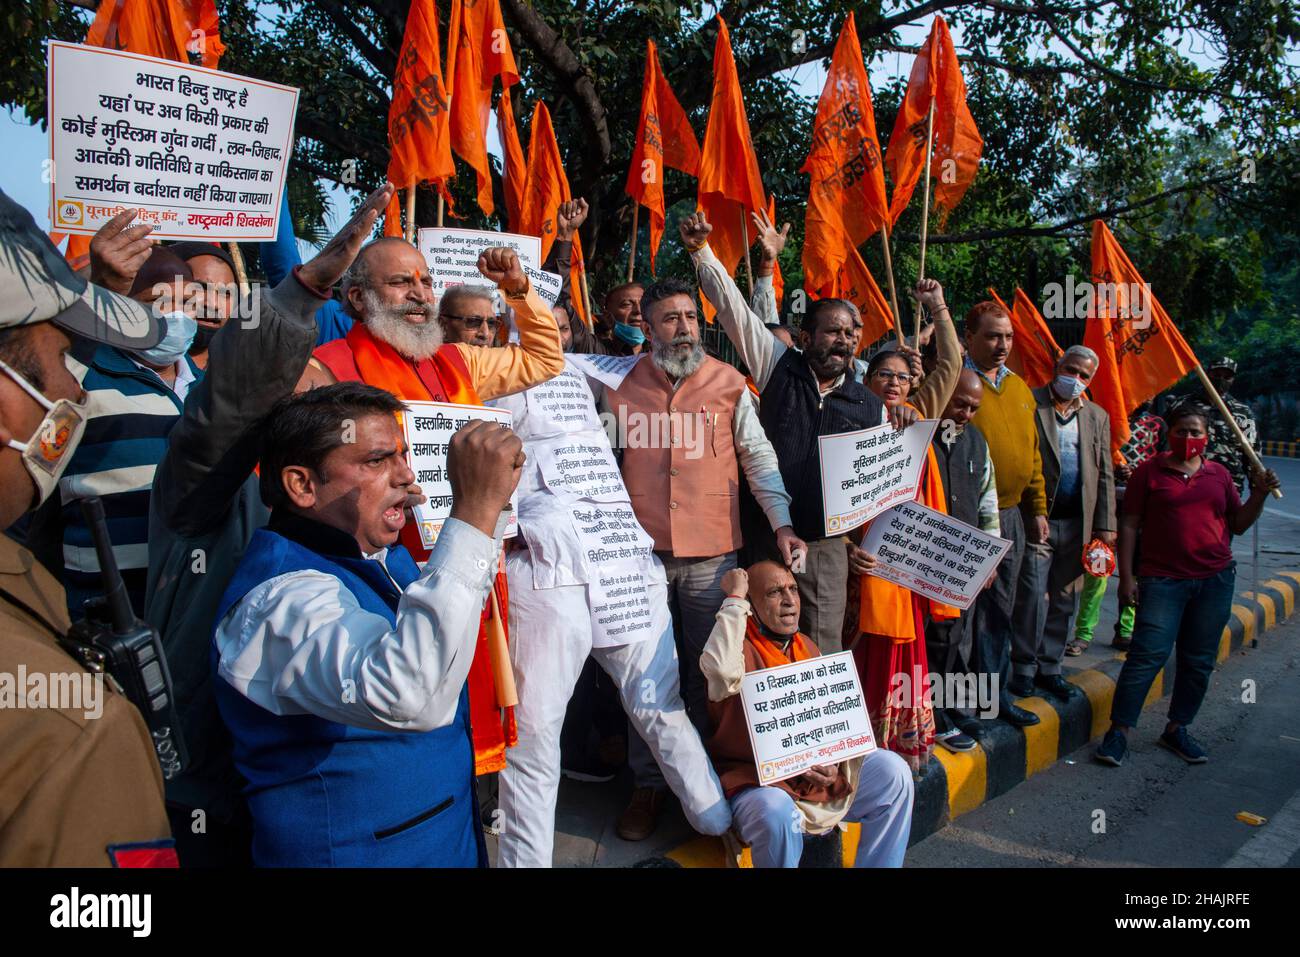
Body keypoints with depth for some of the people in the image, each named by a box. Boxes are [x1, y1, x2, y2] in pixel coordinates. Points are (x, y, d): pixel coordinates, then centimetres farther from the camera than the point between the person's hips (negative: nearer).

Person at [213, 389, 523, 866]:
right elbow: (408, 696, -46)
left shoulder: (379, 556, 3)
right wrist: (474, 509, -44)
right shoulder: (279, 599, -27)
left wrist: (491, 507, 10)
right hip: (359, 850, -9)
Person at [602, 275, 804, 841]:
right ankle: (649, 783, 23)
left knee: (709, 671, 8)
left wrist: (782, 523, -8)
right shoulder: (621, 385, 4)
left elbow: (758, 458, 3)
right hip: (642, 549, 1)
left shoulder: (729, 385, 2)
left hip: (713, 551, 0)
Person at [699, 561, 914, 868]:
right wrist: (735, 598, -24)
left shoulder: (807, 648, 13)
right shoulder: (739, 646, -10)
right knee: (775, 813, -37)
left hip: (819, 774, 6)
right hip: (759, 782, -6)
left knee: (891, 770, -8)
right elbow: (721, 669, -36)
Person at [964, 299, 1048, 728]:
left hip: (1012, 514, 7)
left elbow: (1032, 451, 18)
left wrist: (1038, 508, 16)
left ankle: (996, 692, 27)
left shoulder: (1019, 387, 14)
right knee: (978, 608, 0)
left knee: (1001, 604, 14)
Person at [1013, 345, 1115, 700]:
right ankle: (1024, 670, 11)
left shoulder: (1097, 416, 14)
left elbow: (1105, 475, 14)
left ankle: (1049, 667, 24)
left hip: (1077, 523, 5)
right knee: (1034, 598, -3)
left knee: (1065, 601, 12)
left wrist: (1105, 525, 7)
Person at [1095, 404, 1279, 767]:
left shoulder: (1219, 474, 12)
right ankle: (1118, 731, -3)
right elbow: (1129, 525, -1)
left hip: (1215, 580, 4)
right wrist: (1126, 576, -6)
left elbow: (1238, 524, 17)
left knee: (1199, 660, 9)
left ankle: (1177, 729, 22)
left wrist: (1259, 494, 1)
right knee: (1148, 655, -10)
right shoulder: (1149, 472, 1)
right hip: (1163, 580, -4)